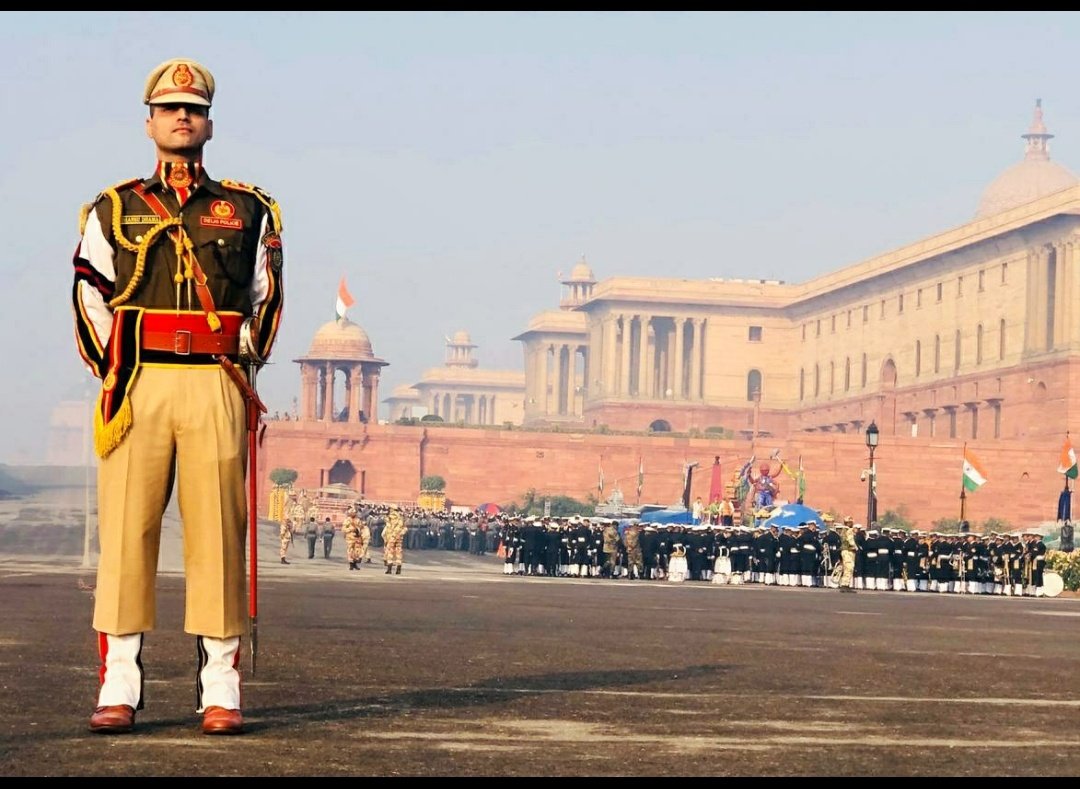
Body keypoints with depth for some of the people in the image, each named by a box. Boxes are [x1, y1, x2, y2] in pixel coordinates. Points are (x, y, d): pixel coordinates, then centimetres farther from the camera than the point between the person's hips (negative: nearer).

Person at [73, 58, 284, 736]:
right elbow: (90, 301, 12)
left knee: (218, 533, -2)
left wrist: (239, 369, 7)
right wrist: (113, 373, 3)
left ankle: (220, 689, 2)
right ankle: (119, 687, 0)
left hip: (217, 387, 0)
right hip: (136, 386, 0)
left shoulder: (248, 211, 14)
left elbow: (266, 300, 17)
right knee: (126, 532, -3)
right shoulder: (112, 210, 13)